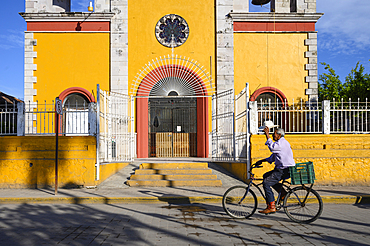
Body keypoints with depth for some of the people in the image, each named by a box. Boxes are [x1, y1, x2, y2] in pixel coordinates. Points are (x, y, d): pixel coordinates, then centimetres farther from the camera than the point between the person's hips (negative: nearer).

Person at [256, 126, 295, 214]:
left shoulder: (282, 142, -12)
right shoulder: (280, 143, 20)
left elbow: (272, 147, -29)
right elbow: (272, 158, 25)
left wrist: (267, 134, -22)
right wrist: (262, 161, 18)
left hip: (285, 170, -11)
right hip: (282, 169, 11)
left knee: (266, 183, -14)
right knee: (266, 176, 20)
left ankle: (271, 207, -12)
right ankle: (283, 193, 17)